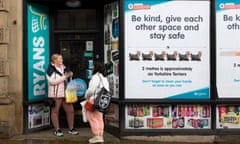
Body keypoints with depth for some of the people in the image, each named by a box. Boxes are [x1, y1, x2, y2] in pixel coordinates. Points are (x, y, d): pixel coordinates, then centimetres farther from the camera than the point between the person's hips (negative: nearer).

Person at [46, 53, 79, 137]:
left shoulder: (63, 68, 16)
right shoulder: (51, 69, -7)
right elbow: (52, 81, -21)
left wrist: (69, 75, 9)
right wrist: (64, 77, -20)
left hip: (65, 94, 7)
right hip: (55, 94, -7)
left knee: (70, 110, 4)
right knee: (55, 111, 1)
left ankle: (71, 128, 16)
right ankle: (57, 130, 11)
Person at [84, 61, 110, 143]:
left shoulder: (95, 77, -15)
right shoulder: (104, 78, 13)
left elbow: (91, 90, -20)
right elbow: (107, 91, 15)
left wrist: (86, 96, -1)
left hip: (94, 101, -9)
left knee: (93, 118, -2)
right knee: (99, 118, 13)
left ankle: (96, 136, -2)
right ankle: (100, 136, 15)